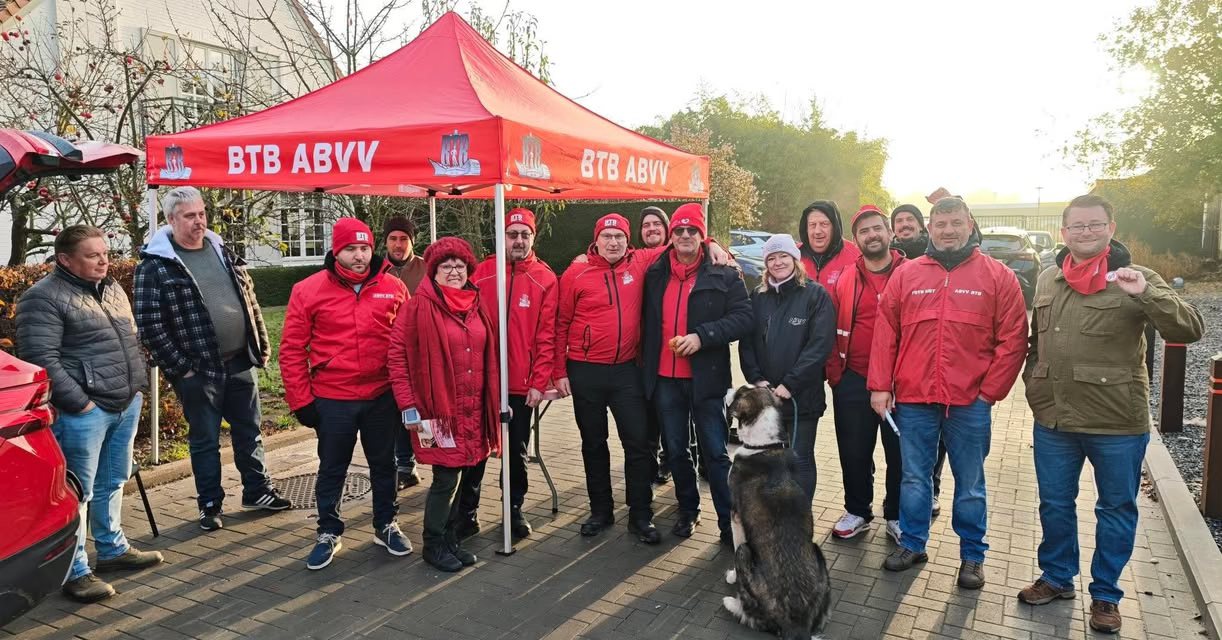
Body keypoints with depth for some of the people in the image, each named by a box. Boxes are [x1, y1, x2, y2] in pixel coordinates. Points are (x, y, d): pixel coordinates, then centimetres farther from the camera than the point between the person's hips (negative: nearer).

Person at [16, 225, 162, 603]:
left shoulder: (113, 289, 15)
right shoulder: (44, 297, -11)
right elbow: (40, 358, -17)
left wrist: (137, 385, 14)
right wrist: (78, 402, -18)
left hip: (126, 404, 8)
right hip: (83, 411, -8)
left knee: (112, 484, 19)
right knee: (77, 491, 0)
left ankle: (113, 550, 33)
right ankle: (75, 572, 9)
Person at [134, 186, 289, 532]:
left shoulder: (222, 250, 8)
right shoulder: (155, 266, -10)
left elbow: (249, 299, 14)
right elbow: (149, 325, -12)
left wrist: (261, 344, 10)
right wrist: (180, 368, -13)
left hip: (239, 363, 5)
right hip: (198, 371, -5)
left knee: (249, 432, 16)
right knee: (205, 441, 8)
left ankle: (258, 491, 32)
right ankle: (210, 505, 24)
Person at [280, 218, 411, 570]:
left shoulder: (393, 288, -1)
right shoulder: (308, 291, -6)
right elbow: (291, 350, -3)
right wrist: (301, 400, -5)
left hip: (383, 397, 2)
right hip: (332, 401, -1)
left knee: (383, 464, 16)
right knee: (332, 469, 13)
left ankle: (386, 526, 35)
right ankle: (329, 532, 32)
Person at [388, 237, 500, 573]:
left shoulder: (475, 306, 10)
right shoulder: (419, 306, -9)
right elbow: (397, 354, -11)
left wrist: (496, 403, 15)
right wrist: (409, 406, -14)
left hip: (474, 410, 6)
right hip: (439, 409, -6)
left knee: (466, 476, 13)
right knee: (446, 479, -2)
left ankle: (450, 539, 31)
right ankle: (434, 545, 19)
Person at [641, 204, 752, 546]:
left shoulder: (724, 274, -3)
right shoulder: (654, 275, 9)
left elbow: (743, 318, -11)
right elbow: (646, 323, 17)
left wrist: (702, 335, -21)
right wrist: (645, 367, 8)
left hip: (707, 379, -4)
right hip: (664, 379, 4)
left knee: (716, 453, 2)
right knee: (676, 451, 15)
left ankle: (729, 521, 13)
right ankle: (688, 511, 33)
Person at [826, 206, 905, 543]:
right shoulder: (844, 280, 3)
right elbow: (831, 330, 6)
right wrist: (835, 373, 1)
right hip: (853, 382, 2)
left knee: (899, 452, 11)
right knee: (854, 452, 12)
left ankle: (896, 517, 29)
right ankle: (857, 511, 31)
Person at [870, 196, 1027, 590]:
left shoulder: (998, 277, 0)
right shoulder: (906, 275, 5)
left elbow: (1013, 340, -2)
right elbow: (885, 333, 3)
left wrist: (990, 391, -7)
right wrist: (880, 386, -1)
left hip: (970, 403, -1)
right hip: (913, 399, 2)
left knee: (970, 483, 11)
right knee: (914, 478, 14)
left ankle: (972, 555, 27)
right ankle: (912, 544, 30)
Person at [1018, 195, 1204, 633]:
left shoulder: (1134, 279, -7)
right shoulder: (1047, 281, 7)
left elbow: (1190, 330, -19)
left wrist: (1146, 294, -32)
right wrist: (1033, 384, 9)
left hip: (1117, 424, -4)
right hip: (1053, 419, 4)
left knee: (1116, 510, 11)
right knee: (1055, 504, 16)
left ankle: (1105, 594, 27)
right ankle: (1057, 577, 35)